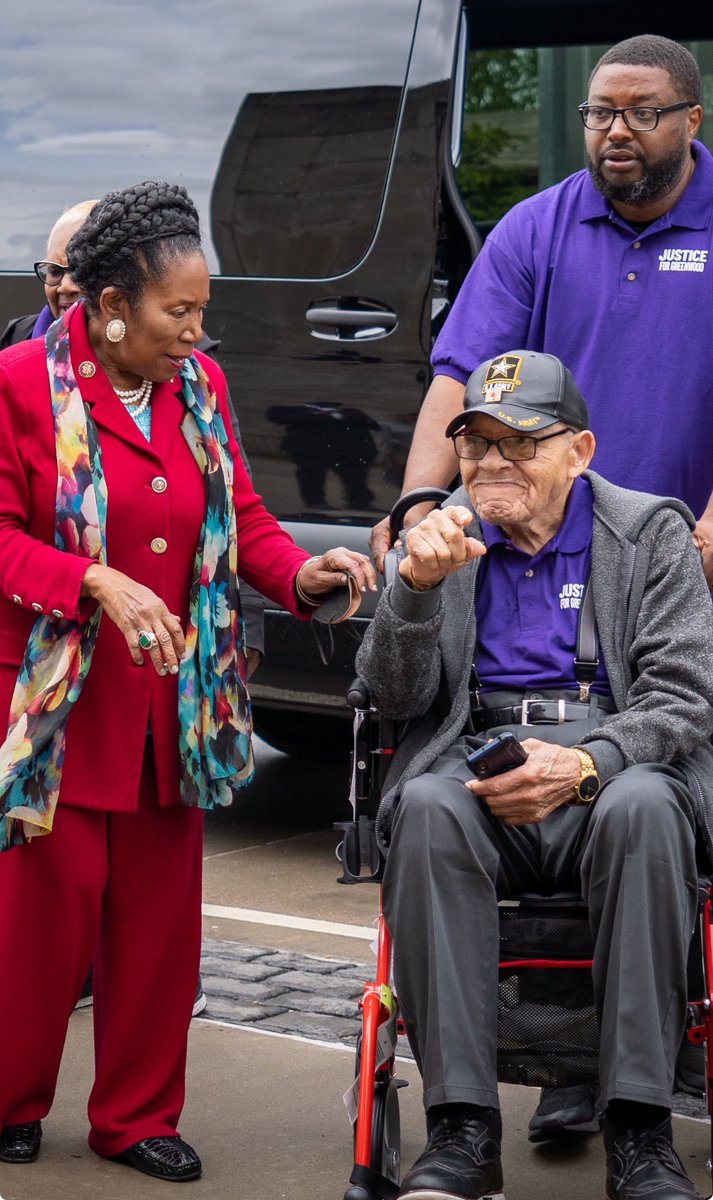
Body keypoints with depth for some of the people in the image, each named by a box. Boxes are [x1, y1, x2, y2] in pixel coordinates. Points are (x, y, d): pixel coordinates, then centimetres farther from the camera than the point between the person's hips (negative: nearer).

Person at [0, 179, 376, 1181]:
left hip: (173, 709, 5)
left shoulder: (199, 386, 9)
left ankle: (138, 1116, 23)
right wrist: (99, 584, -23)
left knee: (160, 911, 9)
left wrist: (300, 573, -8)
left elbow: (242, 517, 12)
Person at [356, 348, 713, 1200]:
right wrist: (417, 585, -12)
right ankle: (462, 1131, -31)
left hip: (616, 765, -1)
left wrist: (583, 765, -21)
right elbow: (394, 699, 6)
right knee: (427, 809, -34)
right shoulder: (442, 539, 14)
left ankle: (637, 1131, -31)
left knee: (641, 805, -37)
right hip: (477, 760, 1)